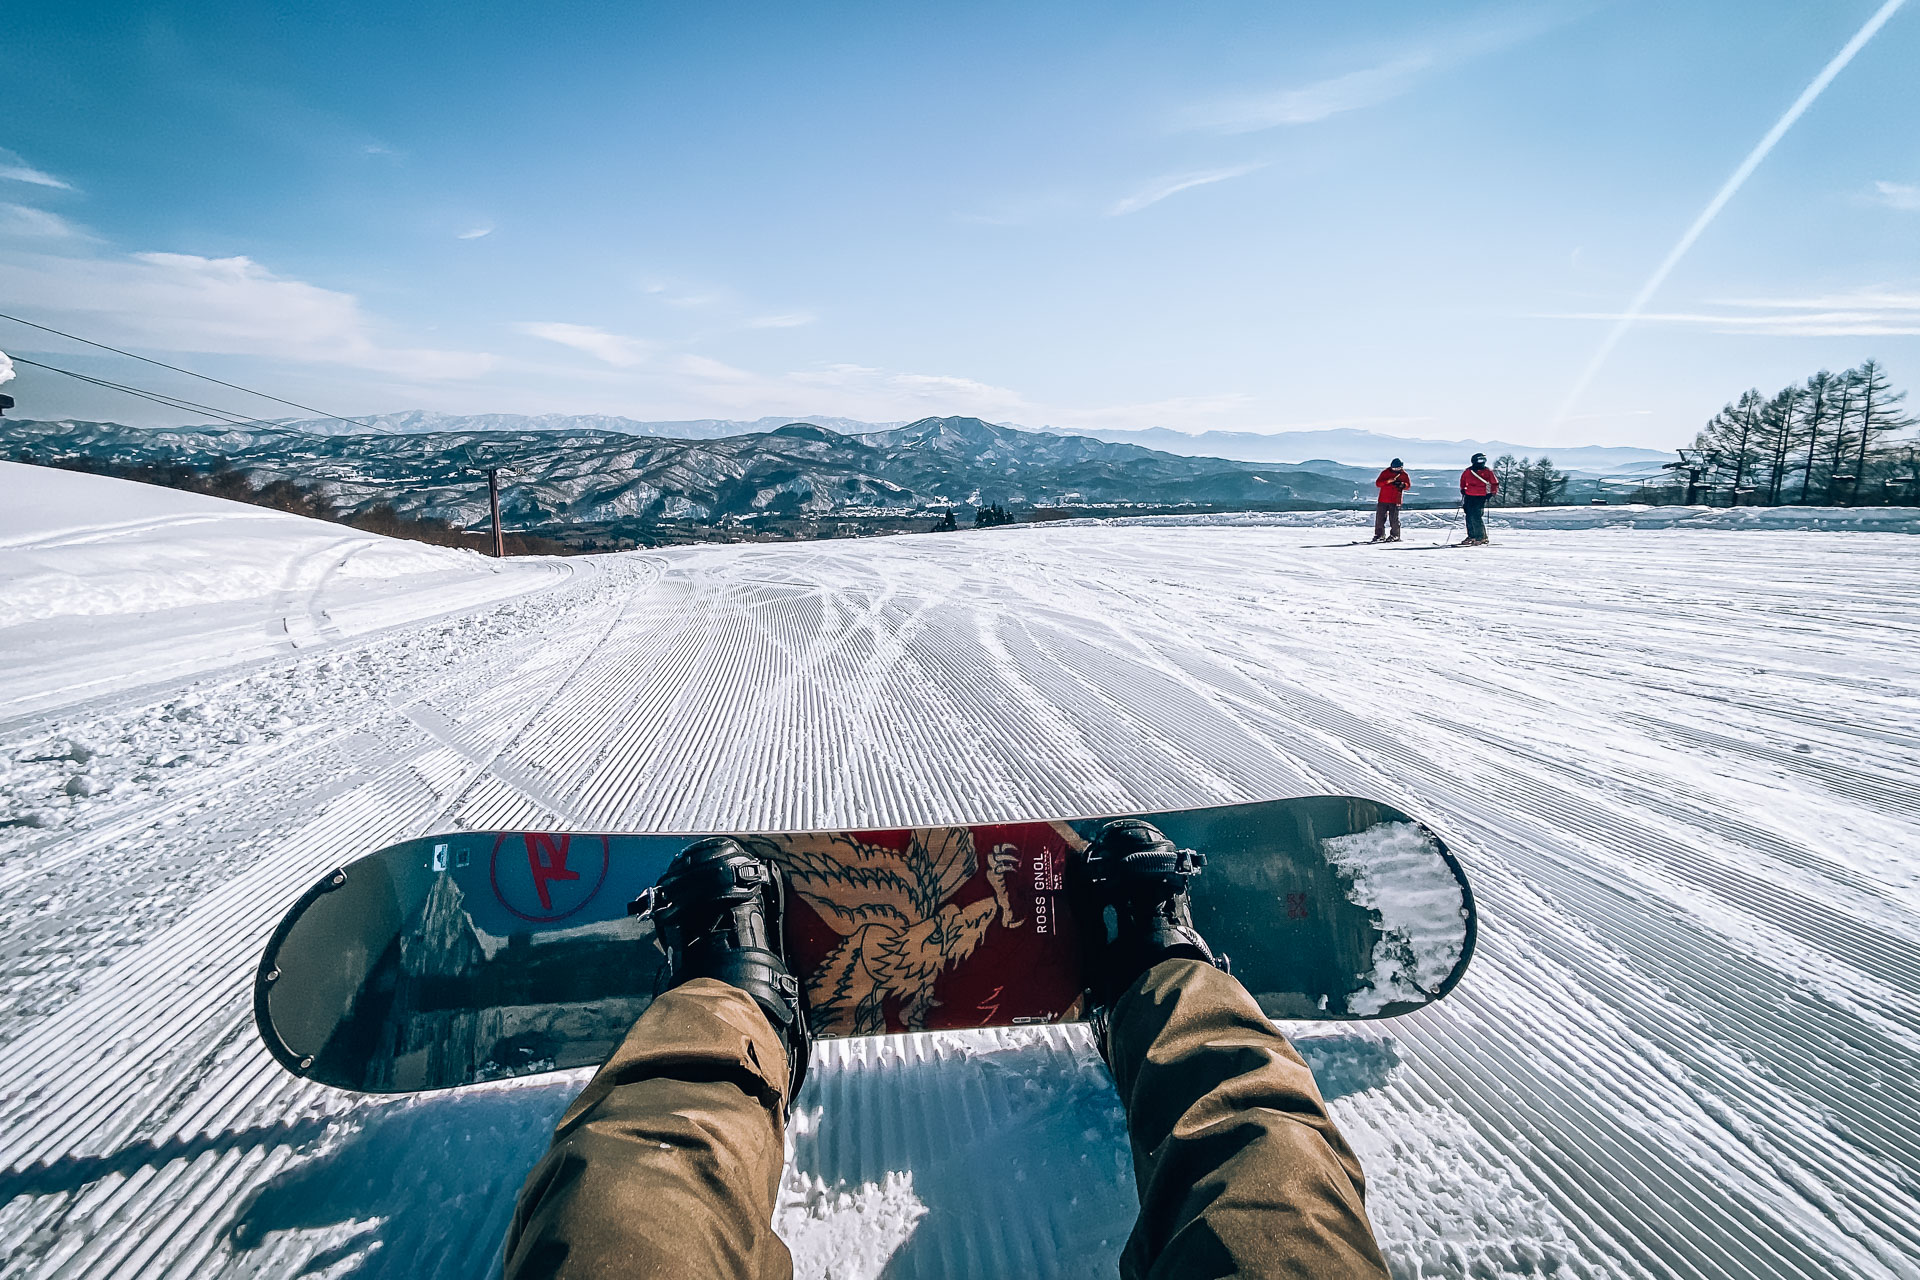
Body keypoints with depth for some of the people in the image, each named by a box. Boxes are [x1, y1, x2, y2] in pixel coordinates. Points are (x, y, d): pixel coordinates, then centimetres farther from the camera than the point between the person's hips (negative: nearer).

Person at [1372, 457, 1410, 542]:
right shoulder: (1385, 473, 2)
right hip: (1383, 500, 1)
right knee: (1380, 518, 3)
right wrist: (1388, 481, -20)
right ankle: (1379, 534, 13)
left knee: (1394, 519, -4)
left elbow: (1408, 486, 7)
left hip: (1395, 501, -1)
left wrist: (1402, 485, -16)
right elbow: (1377, 483, -5)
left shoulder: (1404, 475, 4)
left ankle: (1395, 536, 5)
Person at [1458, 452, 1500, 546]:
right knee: (1469, 516, 7)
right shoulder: (1468, 471, 4)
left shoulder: (1487, 471, -4)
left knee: (1476, 517, -13)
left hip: (1480, 497, -4)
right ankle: (1471, 536, 18)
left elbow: (1495, 483, 3)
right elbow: (1463, 480, 24)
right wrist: (1462, 489, 21)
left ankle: (1481, 537, -5)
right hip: (1469, 497, 4)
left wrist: (1492, 493, -6)